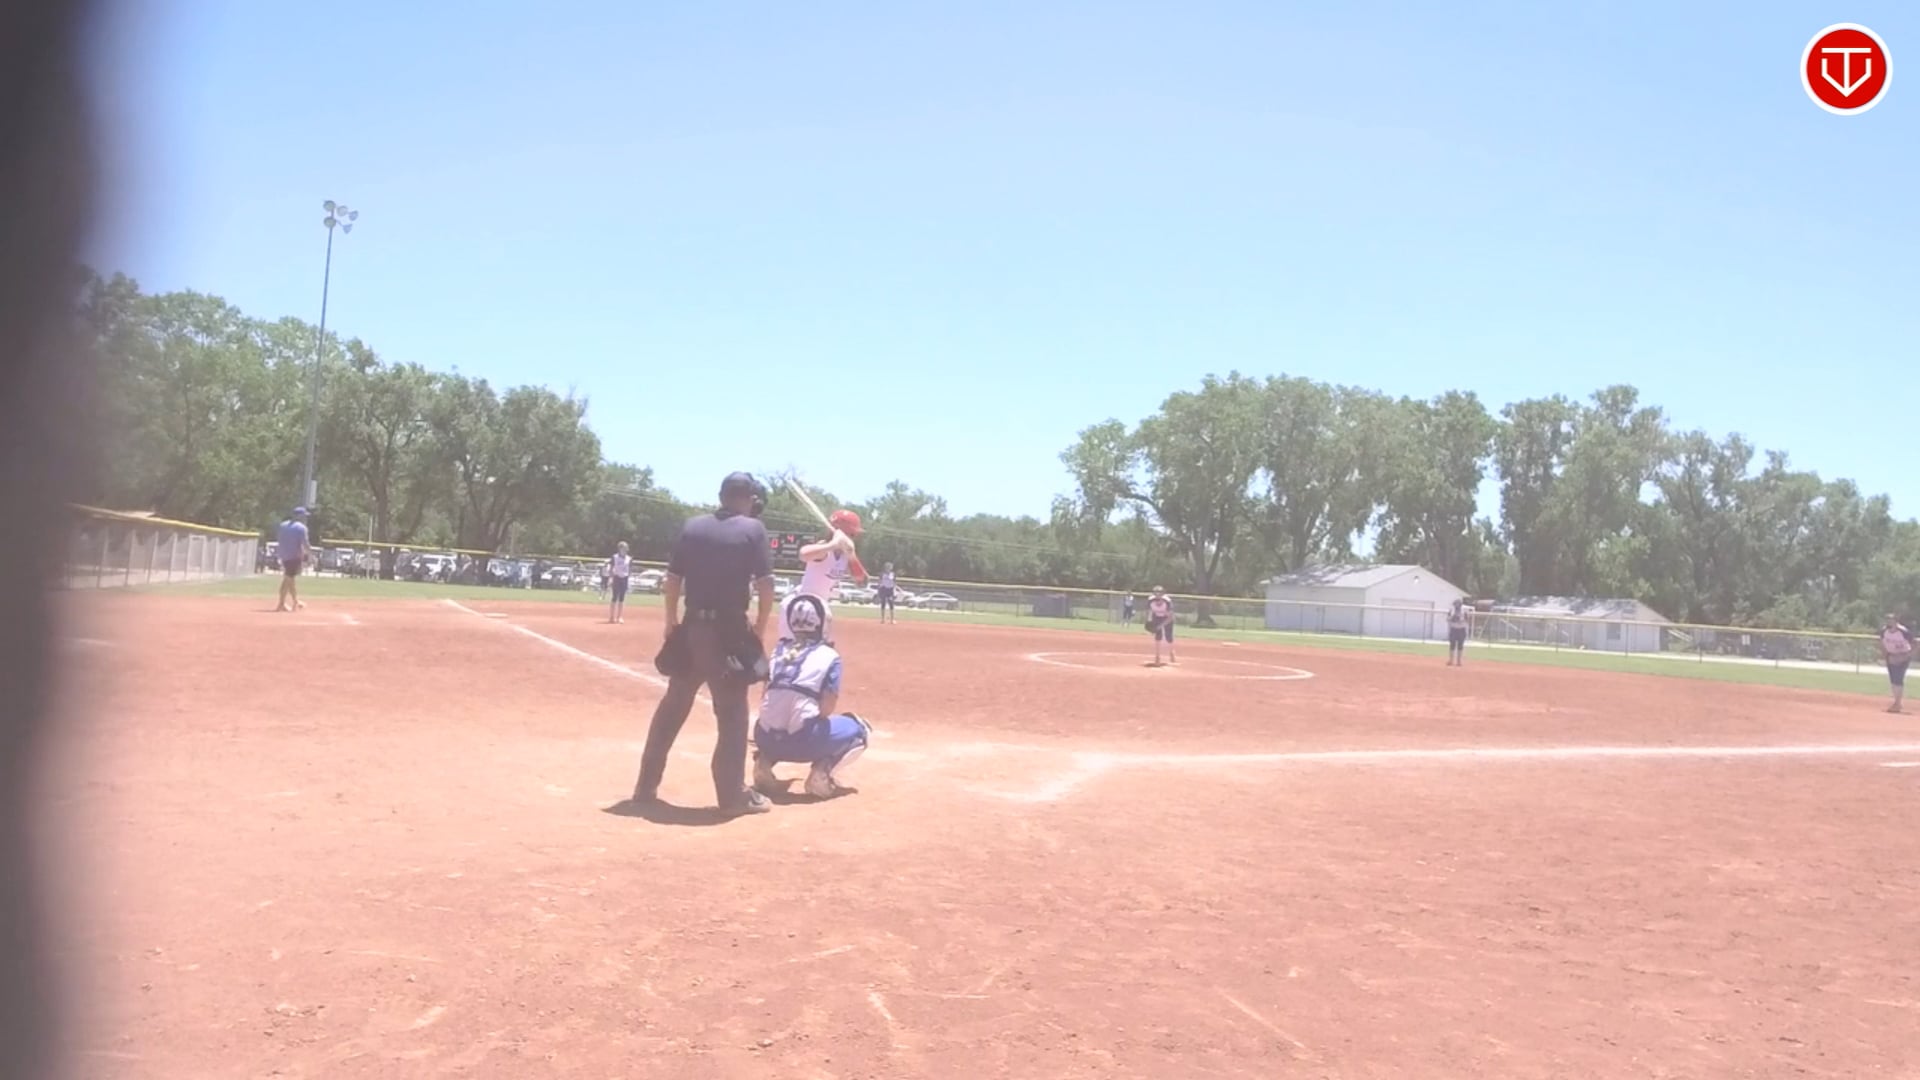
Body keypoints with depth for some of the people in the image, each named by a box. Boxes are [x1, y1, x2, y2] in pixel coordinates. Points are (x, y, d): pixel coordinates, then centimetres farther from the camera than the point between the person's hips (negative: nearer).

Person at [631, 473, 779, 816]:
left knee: (672, 706, 14)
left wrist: (671, 623, 16)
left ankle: (647, 784, 20)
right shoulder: (753, 529, -4)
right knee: (732, 712, 2)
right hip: (730, 630, -5)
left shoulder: (691, 526, 8)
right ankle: (733, 794, 5)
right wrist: (759, 629, -1)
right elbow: (765, 584, -10)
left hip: (691, 627, 5)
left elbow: (672, 580, 8)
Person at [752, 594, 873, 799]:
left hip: (766, 739, 4)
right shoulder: (829, 656, 1)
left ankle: (764, 761, 10)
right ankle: (822, 771, -3)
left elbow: (766, 699, 12)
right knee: (861, 730, 20)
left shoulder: (779, 650, 14)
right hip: (804, 742, -4)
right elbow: (827, 708, -5)